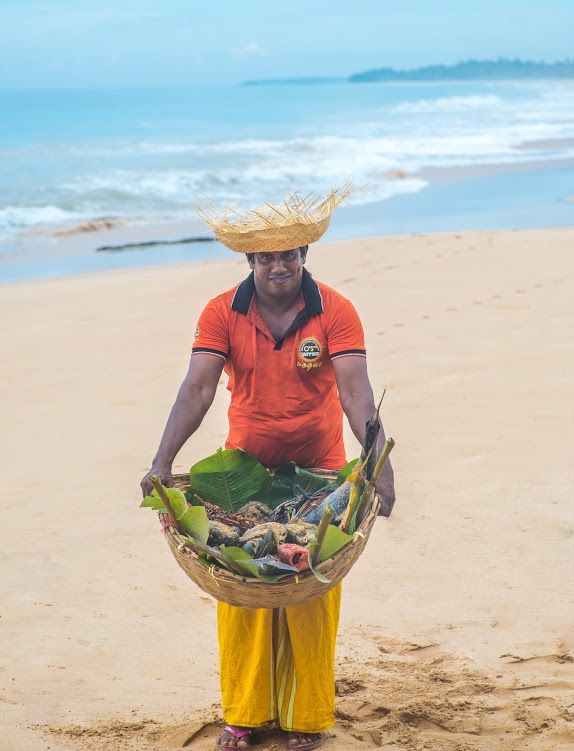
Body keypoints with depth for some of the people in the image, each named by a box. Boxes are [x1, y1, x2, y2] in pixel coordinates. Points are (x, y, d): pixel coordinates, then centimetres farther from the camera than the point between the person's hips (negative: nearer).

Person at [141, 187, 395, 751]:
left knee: (311, 596, 5)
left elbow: (356, 392, -19)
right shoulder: (222, 313, -7)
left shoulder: (335, 312, -10)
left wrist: (379, 463, -32)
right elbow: (197, 390, -14)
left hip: (317, 472, -1)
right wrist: (163, 461, -26)